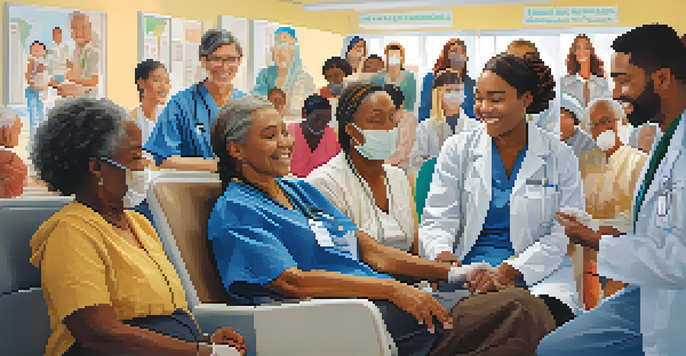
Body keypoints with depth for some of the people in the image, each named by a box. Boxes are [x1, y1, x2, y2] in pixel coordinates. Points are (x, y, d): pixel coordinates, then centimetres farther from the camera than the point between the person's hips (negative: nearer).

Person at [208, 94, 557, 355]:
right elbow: (292, 281, -14)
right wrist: (391, 289, -21)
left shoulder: (301, 190, 25)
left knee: (523, 305, -15)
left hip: (386, 301, 8)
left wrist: (452, 272, 7)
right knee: (522, 311, -24)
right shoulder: (233, 212, 1)